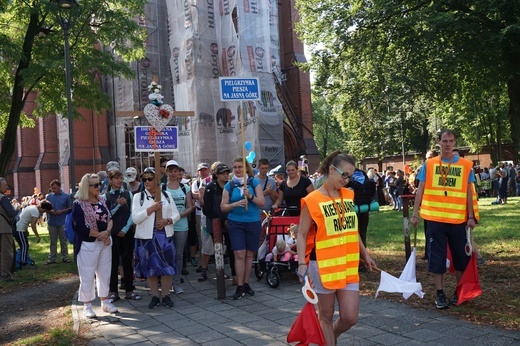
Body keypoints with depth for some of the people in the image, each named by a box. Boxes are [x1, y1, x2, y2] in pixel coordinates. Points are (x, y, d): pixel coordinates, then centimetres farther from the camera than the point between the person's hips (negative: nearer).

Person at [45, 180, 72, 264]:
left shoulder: (66, 196, 1)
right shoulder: (49, 196, 7)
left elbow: (70, 208, 1)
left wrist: (62, 211, -14)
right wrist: (50, 211, -10)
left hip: (63, 222, -2)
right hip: (52, 222, 2)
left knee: (63, 241, 4)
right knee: (53, 242, 8)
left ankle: (65, 257, 13)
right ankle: (52, 258, 14)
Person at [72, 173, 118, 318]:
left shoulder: (102, 200, 7)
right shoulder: (79, 204, -11)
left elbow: (109, 219, 6)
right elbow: (80, 227, -16)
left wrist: (107, 232, -14)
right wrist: (100, 235, -14)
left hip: (105, 242, 6)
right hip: (88, 244, -6)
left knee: (104, 273, 13)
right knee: (87, 276, 1)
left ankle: (105, 301, 25)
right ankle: (87, 306, 12)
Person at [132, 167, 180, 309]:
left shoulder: (167, 195, 7)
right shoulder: (138, 196, 2)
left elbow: (176, 214, 7)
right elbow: (135, 218, -7)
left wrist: (167, 220, -13)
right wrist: (151, 209, -15)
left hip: (165, 235, 1)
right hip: (147, 237, -1)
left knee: (167, 266, 2)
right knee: (150, 267, 4)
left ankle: (166, 296, 14)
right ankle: (155, 297, 16)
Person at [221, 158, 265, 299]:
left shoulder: (254, 182, 1)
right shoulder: (229, 185, 4)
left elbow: (262, 202, -4)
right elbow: (223, 207, 2)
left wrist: (250, 196, -21)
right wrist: (236, 204, -16)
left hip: (253, 222, 0)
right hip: (235, 223, 0)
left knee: (249, 254, 9)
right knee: (239, 254, -6)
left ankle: (246, 283, 21)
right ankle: (240, 287, -1)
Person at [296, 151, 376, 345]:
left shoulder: (348, 196, 8)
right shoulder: (313, 200, -11)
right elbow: (302, 235, -9)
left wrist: (365, 255, 21)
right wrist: (302, 263, -19)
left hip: (348, 265, 5)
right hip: (323, 266, -5)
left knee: (350, 317, 4)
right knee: (326, 316, 8)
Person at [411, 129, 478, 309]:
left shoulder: (465, 164, 3)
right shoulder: (429, 164, 2)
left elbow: (468, 192, 4)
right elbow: (420, 189, 3)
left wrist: (471, 217, -1)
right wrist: (415, 213, -1)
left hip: (458, 219, 1)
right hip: (435, 218, -1)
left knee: (461, 255, 9)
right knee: (437, 256, 4)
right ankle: (440, 294, 14)